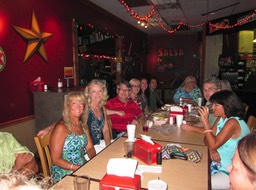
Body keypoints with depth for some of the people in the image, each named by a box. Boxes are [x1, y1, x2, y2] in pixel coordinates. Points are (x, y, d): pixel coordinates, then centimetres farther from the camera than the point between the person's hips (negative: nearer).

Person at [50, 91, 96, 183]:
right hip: (65, 174, -7)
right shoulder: (61, 127, -14)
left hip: (84, 168, 7)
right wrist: (78, 168, -21)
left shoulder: (83, 125, 9)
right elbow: (56, 160, -14)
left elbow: (90, 148, 10)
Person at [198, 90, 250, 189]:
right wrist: (212, 150, -17)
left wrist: (205, 121, -25)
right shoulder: (221, 119, 4)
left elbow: (213, 144, -24)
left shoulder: (233, 122, -23)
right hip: (219, 164, 8)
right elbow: (207, 139, 5)